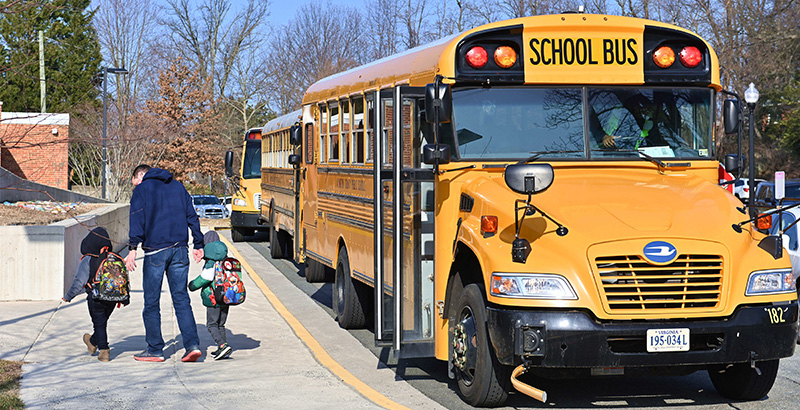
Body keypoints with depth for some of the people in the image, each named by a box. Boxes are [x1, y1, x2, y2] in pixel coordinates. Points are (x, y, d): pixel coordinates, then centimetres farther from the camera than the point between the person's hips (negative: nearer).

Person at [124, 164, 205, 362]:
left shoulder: (142, 189, 4)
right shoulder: (178, 186, 18)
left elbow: (138, 220, -9)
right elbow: (192, 216, 15)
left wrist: (132, 249, -14)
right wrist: (198, 245, 15)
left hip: (156, 251, -4)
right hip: (180, 250, 4)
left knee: (151, 302, 4)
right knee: (181, 299, 4)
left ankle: (155, 350, 7)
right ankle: (192, 344, -9)